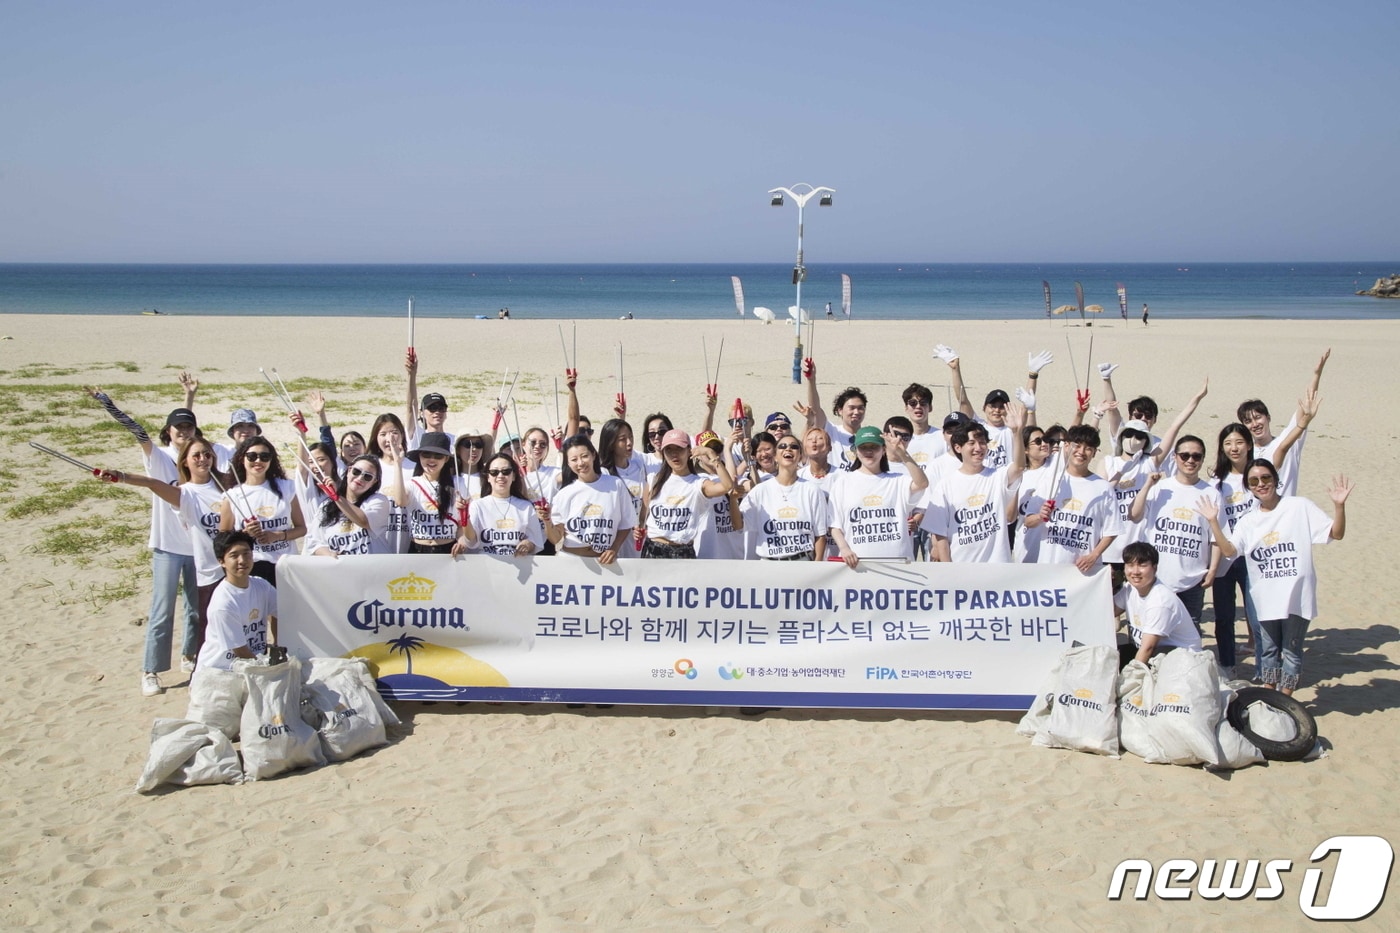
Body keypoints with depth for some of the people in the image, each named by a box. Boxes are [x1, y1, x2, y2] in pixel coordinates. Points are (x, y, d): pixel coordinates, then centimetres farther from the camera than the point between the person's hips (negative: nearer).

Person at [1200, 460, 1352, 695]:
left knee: (1291, 651, 5)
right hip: (1265, 599, 4)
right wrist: (1213, 521, -13)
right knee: (1269, 650, 14)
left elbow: (1336, 534, -8)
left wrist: (1339, 505, -24)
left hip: (1296, 596, -4)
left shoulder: (1300, 507, -4)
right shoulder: (1248, 522, 9)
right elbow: (1229, 550, -4)